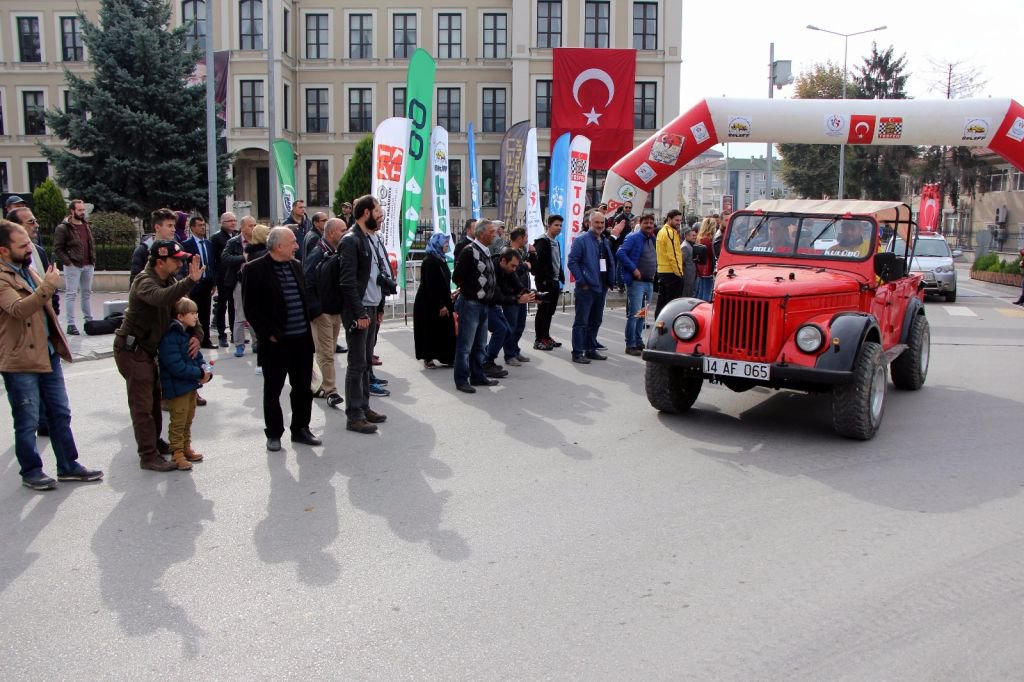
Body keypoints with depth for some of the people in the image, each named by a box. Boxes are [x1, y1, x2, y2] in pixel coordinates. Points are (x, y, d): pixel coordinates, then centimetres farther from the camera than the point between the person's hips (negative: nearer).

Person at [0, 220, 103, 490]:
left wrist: (58, 342, 23)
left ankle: (68, 466, 24)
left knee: (61, 413, 14)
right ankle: (31, 472, 19)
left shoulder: (27, 269, 12)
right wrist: (46, 287, -46)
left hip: (48, 354, 8)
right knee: (28, 421, 4)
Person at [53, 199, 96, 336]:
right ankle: (71, 324, -3)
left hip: (88, 265, 6)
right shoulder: (63, 228, -6)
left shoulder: (87, 226, 15)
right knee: (71, 294, -4)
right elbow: (57, 249, -8)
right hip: (73, 266, -6)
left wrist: (93, 260, 11)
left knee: (87, 293, 12)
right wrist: (68, 262, -14)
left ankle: (89, 320, 21)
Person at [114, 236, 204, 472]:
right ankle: (149, 456, 0)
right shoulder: (144, 282, -22)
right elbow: (161, 298, -45)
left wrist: (196, 334, -7)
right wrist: (191, 280, -53)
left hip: (147, 349, 9)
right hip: (131, 349, -9)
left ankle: (154, 442, 35)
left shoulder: (169, 281, 7)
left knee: (154, 398, 20)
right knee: (142, 405, -6)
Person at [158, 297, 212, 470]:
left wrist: (205, 371, -8)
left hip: (191, 385, 9)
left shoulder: (189, 334, 8)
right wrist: (199, 373, -21)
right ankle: (177, 453, 11)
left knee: (188, 419, 19)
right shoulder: (170, 338, -22)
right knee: (178, 422, 0)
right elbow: (176, 366, -27)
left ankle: (186, 448, 32)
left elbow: (197, 356, 12)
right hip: (177, 387, -9)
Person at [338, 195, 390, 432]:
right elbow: (348, 282, -18)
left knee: (367, 362, 13)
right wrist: (359, 314, -20)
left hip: (372, 309, 8)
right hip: (358, 311, -8)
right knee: (357, 364, -4)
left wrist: (380, 308, 14)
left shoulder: (372, 238, 14)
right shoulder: (351, 240, -13)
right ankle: (354, 416, 1)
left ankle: (364, 407, 23)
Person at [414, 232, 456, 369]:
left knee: (445, 330, 7)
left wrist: (447, 302, 16)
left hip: (442, 301, 8)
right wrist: (440, 305, -22)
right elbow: (431, 286, -21)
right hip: (429, 303, -8)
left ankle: (447, 358, 13)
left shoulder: (441, 260, 12)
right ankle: (428, 358, 8)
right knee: (431, 331, -1)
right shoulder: (430, 261, -16)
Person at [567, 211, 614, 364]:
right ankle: (577, 353, -1)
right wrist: (582, 281, -16)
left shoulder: (604, 242, 16)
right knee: (581, 321, -5)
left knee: (595, 321, 15)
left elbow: (610, 263, 22)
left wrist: (609, 281, 10)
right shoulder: (581, 240, -7)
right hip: (586, 288, -8)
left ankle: (591, 350, 25)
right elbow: (572, 262, -13)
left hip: (601, 288, 8)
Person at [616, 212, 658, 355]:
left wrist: (654, 272, 12)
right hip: (636, 282, -8)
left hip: (649, 283, 8)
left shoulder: (653, 239, 16)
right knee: (634, 314, -7)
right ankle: (631, 345, -2)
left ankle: (638, 342, 22)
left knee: (642, 315, 13)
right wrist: (633, 269, -20)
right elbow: (620, 253, -19)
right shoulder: (634, 238, -8)